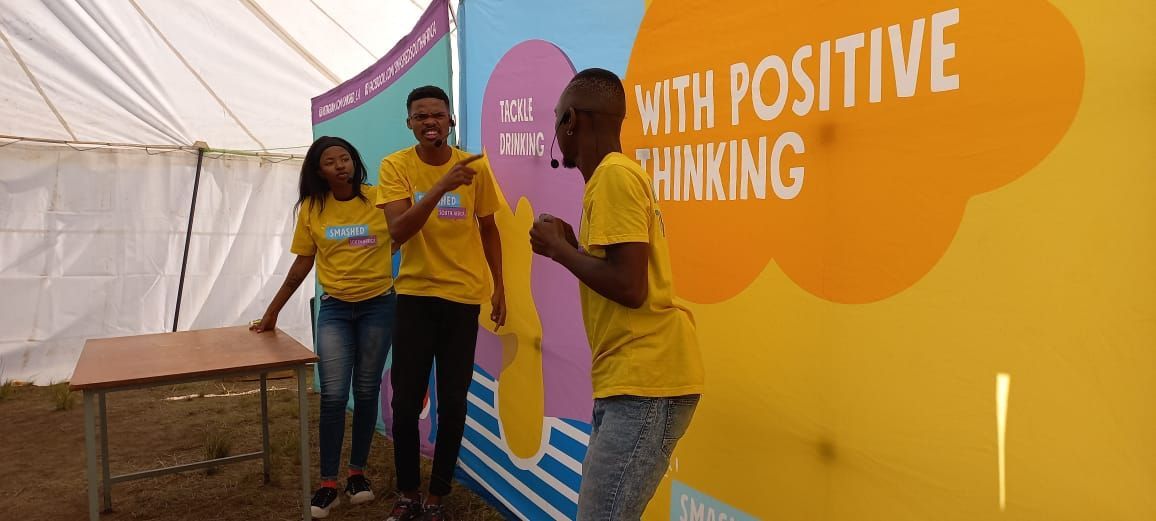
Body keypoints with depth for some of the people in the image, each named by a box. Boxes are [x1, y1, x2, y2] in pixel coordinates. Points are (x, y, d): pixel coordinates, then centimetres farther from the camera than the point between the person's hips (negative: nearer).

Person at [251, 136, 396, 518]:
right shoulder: (311, 208, 0)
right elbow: (302, 263, 5)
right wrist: (272, 311, 6)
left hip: (378, 305, -1)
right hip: (334, 308, 1)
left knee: (366, 392, 8)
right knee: (333, 395, -6)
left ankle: (358, 472, 23)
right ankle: (328, 483, 7)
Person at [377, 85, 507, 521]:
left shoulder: (476, 167, -2)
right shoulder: (395, 166, -6)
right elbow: (398, 232, -19)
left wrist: (499, 287, 9)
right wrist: (441, 186, -31)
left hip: (464, 296, 1)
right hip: (415, 294, 0)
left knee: (453, 405, 5)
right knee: (406, 403, 5)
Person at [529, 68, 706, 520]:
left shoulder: (614, 176, -14)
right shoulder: (618, 175, 18)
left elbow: (630, 288, -23)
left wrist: (558, 250, -10)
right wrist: (571, 245, 16)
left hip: (645, 381, -11)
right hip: (632, 378, 11)